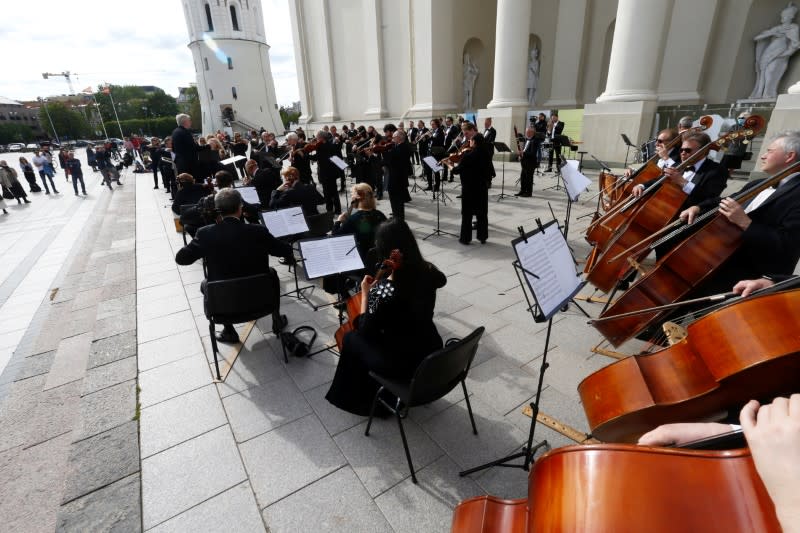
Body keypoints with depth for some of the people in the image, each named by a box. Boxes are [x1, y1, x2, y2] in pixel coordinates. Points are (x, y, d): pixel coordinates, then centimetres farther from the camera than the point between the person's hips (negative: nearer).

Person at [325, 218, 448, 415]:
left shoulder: (382, 290, -29)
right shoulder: (428, 272, -11)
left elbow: (365, 330, -13)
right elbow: (441, 280, 16)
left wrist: (365, 294, -5)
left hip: (402, 364, -6)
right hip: (432, 352, 6)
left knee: (351, 339, 17)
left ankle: (363, 400, 36)